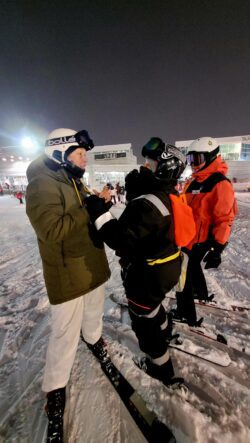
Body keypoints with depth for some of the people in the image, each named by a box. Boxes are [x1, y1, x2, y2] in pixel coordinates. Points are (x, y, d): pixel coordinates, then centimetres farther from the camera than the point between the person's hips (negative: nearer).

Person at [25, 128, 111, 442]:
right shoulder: (42, 184, -18)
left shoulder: (74, 181, 10)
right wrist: (91, 208, -24)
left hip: (92, 264, 8)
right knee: (66, 332, 6)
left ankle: (94, 339, 58)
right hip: (67, 273, -8)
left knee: (94, 312, 28)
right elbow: (53, 230, -28)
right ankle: (55, 391, 31)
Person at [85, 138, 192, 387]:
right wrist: (135, 190, -5)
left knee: (143, 319, 16)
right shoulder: (169, 195, -1)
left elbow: (122, 240, -31)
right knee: (153, 305, 35)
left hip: (146, 275, -9)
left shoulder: (147, 203, -31)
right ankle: (163, 334, 64)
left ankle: (161, 368, 40)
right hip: (167, 267, 9)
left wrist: (99, 212, -26)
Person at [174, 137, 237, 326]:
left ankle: (186, 315, 17)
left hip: (201, 241, -9)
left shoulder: (220, 184, -17)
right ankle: (202, 293, 53)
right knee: (192, 266, 27)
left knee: (184, 275, -2)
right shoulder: (193, 182, 9)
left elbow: (224, 220, -19)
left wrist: (217, 249, -20)